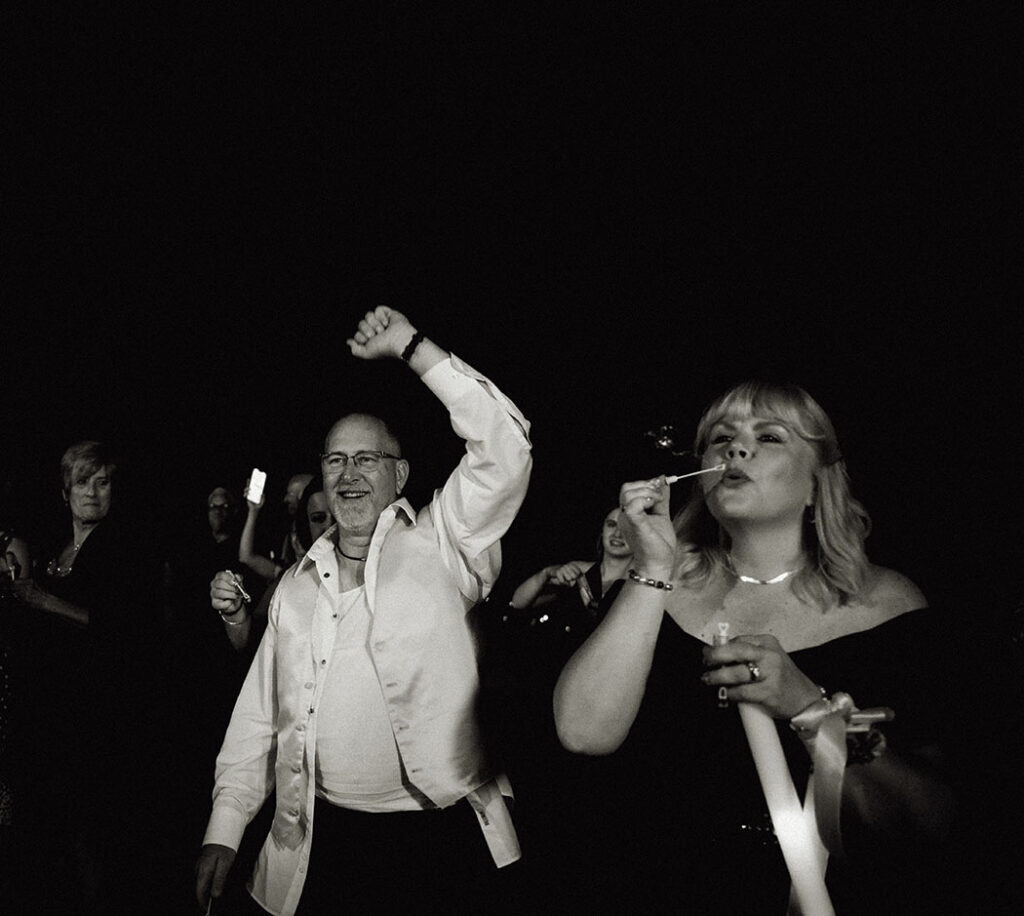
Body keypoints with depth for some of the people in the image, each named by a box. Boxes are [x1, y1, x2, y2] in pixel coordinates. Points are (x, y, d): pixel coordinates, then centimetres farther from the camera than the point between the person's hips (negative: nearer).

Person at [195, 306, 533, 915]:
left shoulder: (440, 546, 1)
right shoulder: (297, 585, 13)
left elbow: (505, 444, -12)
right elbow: (258, 714, 14)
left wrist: (411, 346, -10)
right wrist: (224, 831, 8)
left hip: (445, 843, -3)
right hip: (318, 851, 4)